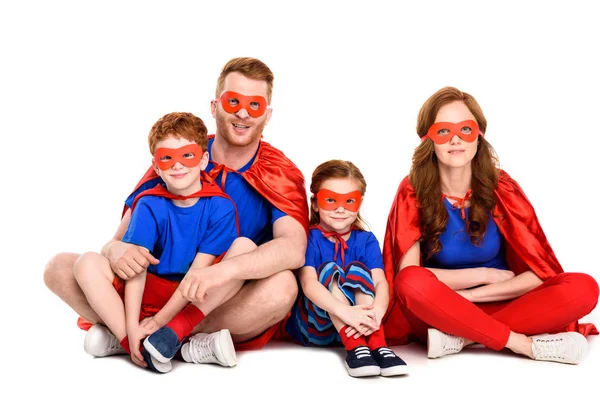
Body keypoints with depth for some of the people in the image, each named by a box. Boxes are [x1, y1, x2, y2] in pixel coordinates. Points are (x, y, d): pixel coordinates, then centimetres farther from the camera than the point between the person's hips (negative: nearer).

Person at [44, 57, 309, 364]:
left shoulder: (281, 176, -5)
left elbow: (294, 249, -25)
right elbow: (120, 240, -1)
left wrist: (225, 270, -43)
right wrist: (116, 250, -27)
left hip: (228, 307, -1)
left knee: (282, 285, -35)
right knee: (61, 267, -13)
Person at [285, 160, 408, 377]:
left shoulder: (366, 240, 3)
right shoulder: (309, 238, -7)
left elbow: (380, 282, -14)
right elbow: (308, 283, -25)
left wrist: (376, 313, -38)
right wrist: (346, 312, -42)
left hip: (356, 325, 2)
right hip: (313, 326, -2)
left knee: (356, 269, -19)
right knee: (329, 270, -23)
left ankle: (377, 344, -33)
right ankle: (355, 347, -38)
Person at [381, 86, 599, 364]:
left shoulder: (501, 189, -6)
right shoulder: (412, 192, -9)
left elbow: (541, 273, -10)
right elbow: (407, 274, -18)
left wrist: (470, 294, -18)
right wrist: (485, 274, -13)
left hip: (499, 305, 2)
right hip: (440, 310, -2)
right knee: (411, 282, -36)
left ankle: (460, 338, -27)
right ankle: (528, 344, -29)